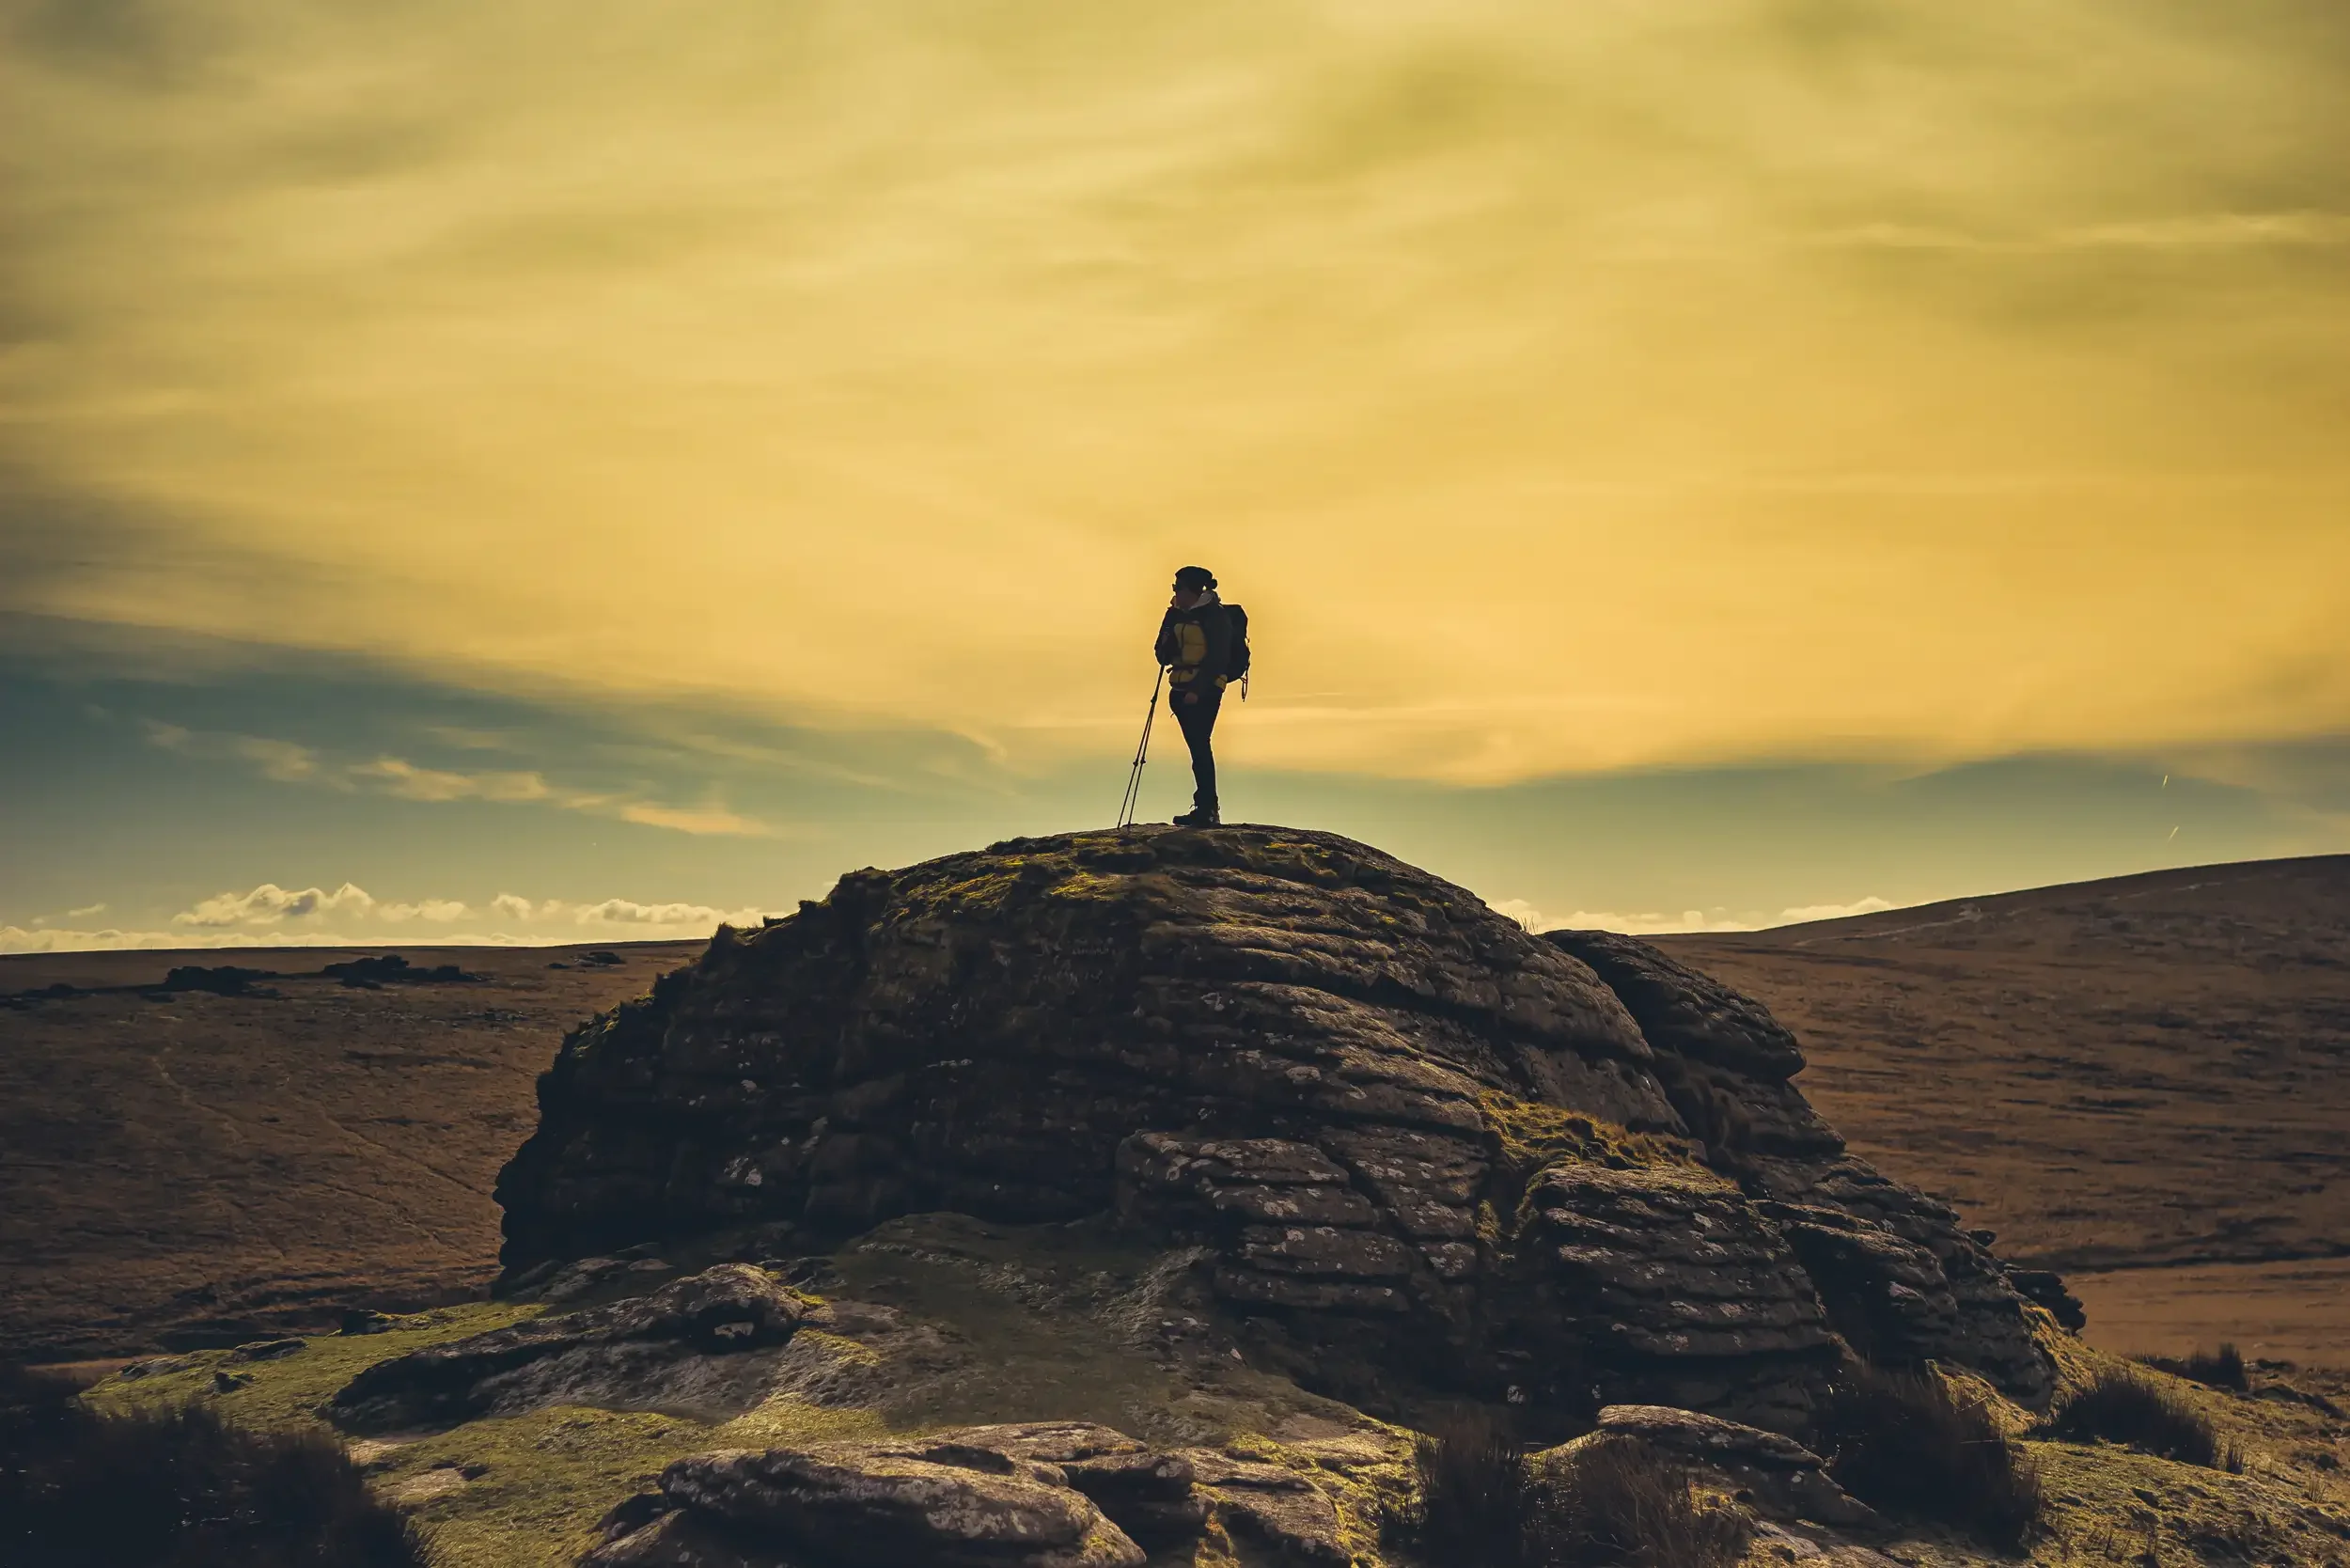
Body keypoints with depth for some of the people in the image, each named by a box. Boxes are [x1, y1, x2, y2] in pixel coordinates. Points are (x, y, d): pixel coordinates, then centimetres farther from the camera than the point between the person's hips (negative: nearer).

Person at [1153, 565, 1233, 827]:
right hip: (1181, 690, 8)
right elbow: (1163, 653, 14)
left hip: (1204, 692, -8)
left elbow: (1218, 658, -14)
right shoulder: (1176, 614, 13)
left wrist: (1197, 690, -20)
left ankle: (1206, 810, -11)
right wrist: (1166, 643, -9)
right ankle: (1207, 810, 14)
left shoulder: (1214, 615, -9)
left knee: (1200, 746, -12)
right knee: (1197, 748, 10)